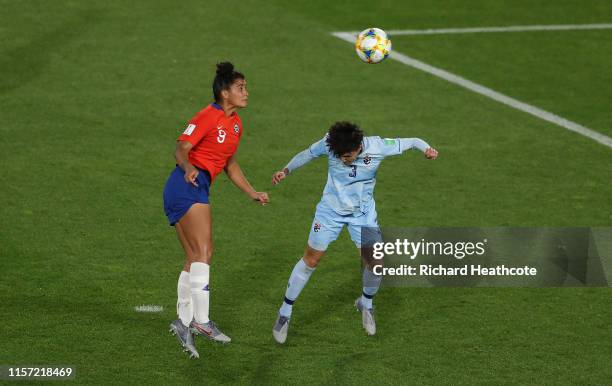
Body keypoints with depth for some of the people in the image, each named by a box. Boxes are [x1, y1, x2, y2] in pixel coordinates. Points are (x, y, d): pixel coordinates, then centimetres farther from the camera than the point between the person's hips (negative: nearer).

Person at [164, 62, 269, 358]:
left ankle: (183, 322, 16)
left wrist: (252, 194, 24)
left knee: (195, 259, 11)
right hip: (189, 186, -10)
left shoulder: (235, 124, 17)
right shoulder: (208, 117, -10)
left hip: (197, 190, 10)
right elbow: (181, 150, -16)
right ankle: (201, 322, -26)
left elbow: (229, 165, 27)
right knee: (203, 253, -19)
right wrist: (188, 168, -37)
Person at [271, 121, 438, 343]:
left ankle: (365, 304, 26)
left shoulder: (377, 147, -23)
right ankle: (285, 313, 14)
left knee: (374, 262, -6)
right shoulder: (329, 144, -21)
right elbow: (307, 155, 1)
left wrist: (426, 149, -30)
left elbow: (409, 142, -11)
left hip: (363, 213, 0)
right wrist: (286, 171, 1)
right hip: (330, 210, 0)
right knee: (311, 260, 0)